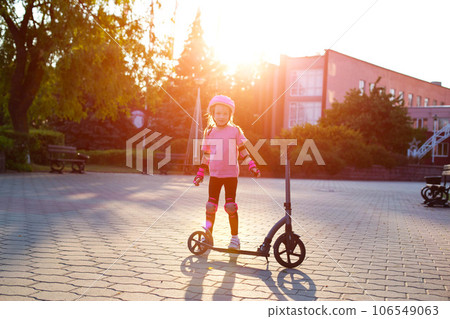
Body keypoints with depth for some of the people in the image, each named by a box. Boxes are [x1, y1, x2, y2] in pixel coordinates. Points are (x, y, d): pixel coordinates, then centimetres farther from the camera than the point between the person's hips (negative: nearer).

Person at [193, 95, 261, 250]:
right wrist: (200, 173, 12)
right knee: (211, 206, 2)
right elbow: (206, 155, 12)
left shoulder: (235, 131, -1)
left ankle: (235, 238, 11)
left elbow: (243, 151, 4)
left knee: (230, 206, -2)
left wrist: (252, 166, -6)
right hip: (214, 174, 2)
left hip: (231, 174, -2)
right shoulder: (209, 132, 6)